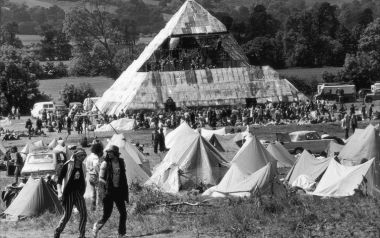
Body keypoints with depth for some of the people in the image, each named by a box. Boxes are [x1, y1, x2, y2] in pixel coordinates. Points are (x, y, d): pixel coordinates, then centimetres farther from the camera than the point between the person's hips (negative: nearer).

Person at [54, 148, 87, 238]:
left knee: (84, 214, -8)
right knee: (67, 215, 0)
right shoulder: (68, 165, -9)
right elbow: (59, 179, -9)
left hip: (78, 193, 5)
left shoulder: (83, 166, 7)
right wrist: (59, 192, -20)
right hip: (68, 193, -5)